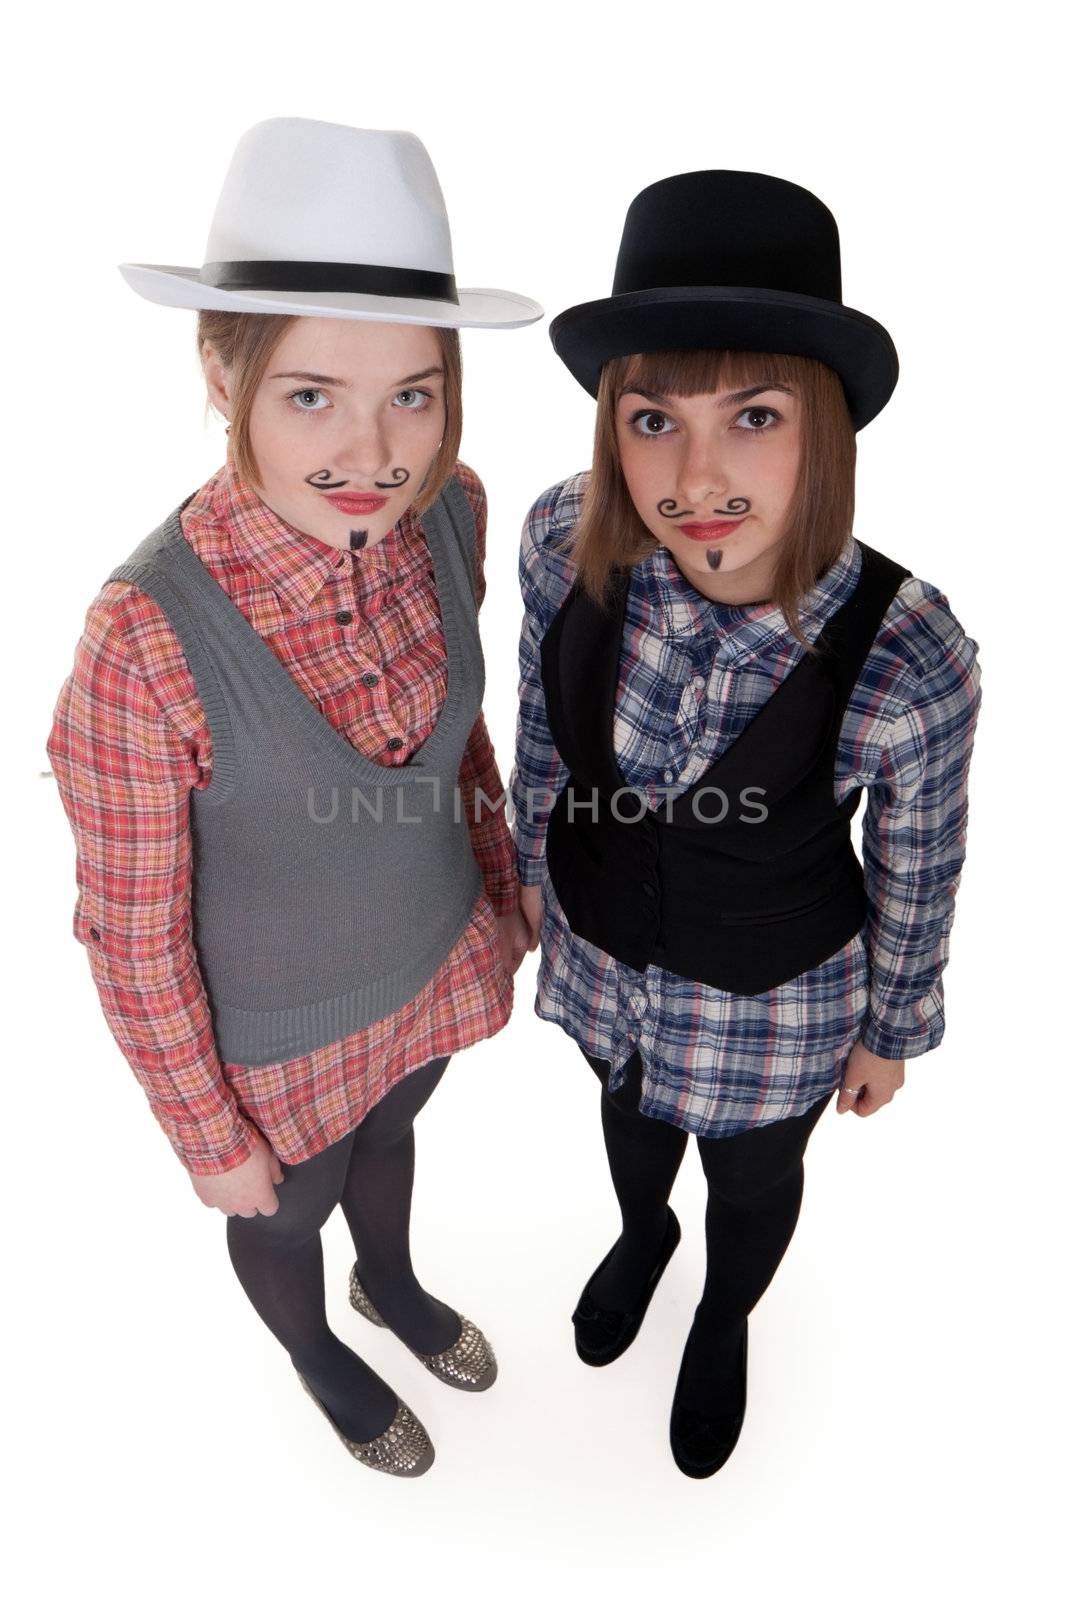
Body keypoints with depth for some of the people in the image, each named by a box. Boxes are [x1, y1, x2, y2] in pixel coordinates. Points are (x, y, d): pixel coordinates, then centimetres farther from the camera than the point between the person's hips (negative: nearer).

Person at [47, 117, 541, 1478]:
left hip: (436, 955, 5)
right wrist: (209, 1139, -9)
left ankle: (392, 1286, 69)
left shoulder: (449, 513, -19)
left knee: (390, 1135, 34)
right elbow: (131, 934, -21)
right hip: (282, 1029, -4)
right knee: (287, 1215, 28)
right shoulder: (148, 639, -35)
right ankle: (319, 1359, 64)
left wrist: (498, 883, 11)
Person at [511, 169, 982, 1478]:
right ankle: (640, 1233, 72)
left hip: (771, 999, -2)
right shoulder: (564, 541, -26)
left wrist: (890, 1033, 1)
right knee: (629, 1112, 35)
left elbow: (916, 869, -14)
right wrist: (535, 863, 9)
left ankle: (724, 1322, 66)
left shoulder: (910, 661, -34)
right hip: (599, 943, 3)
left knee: (751, 1183, 29)